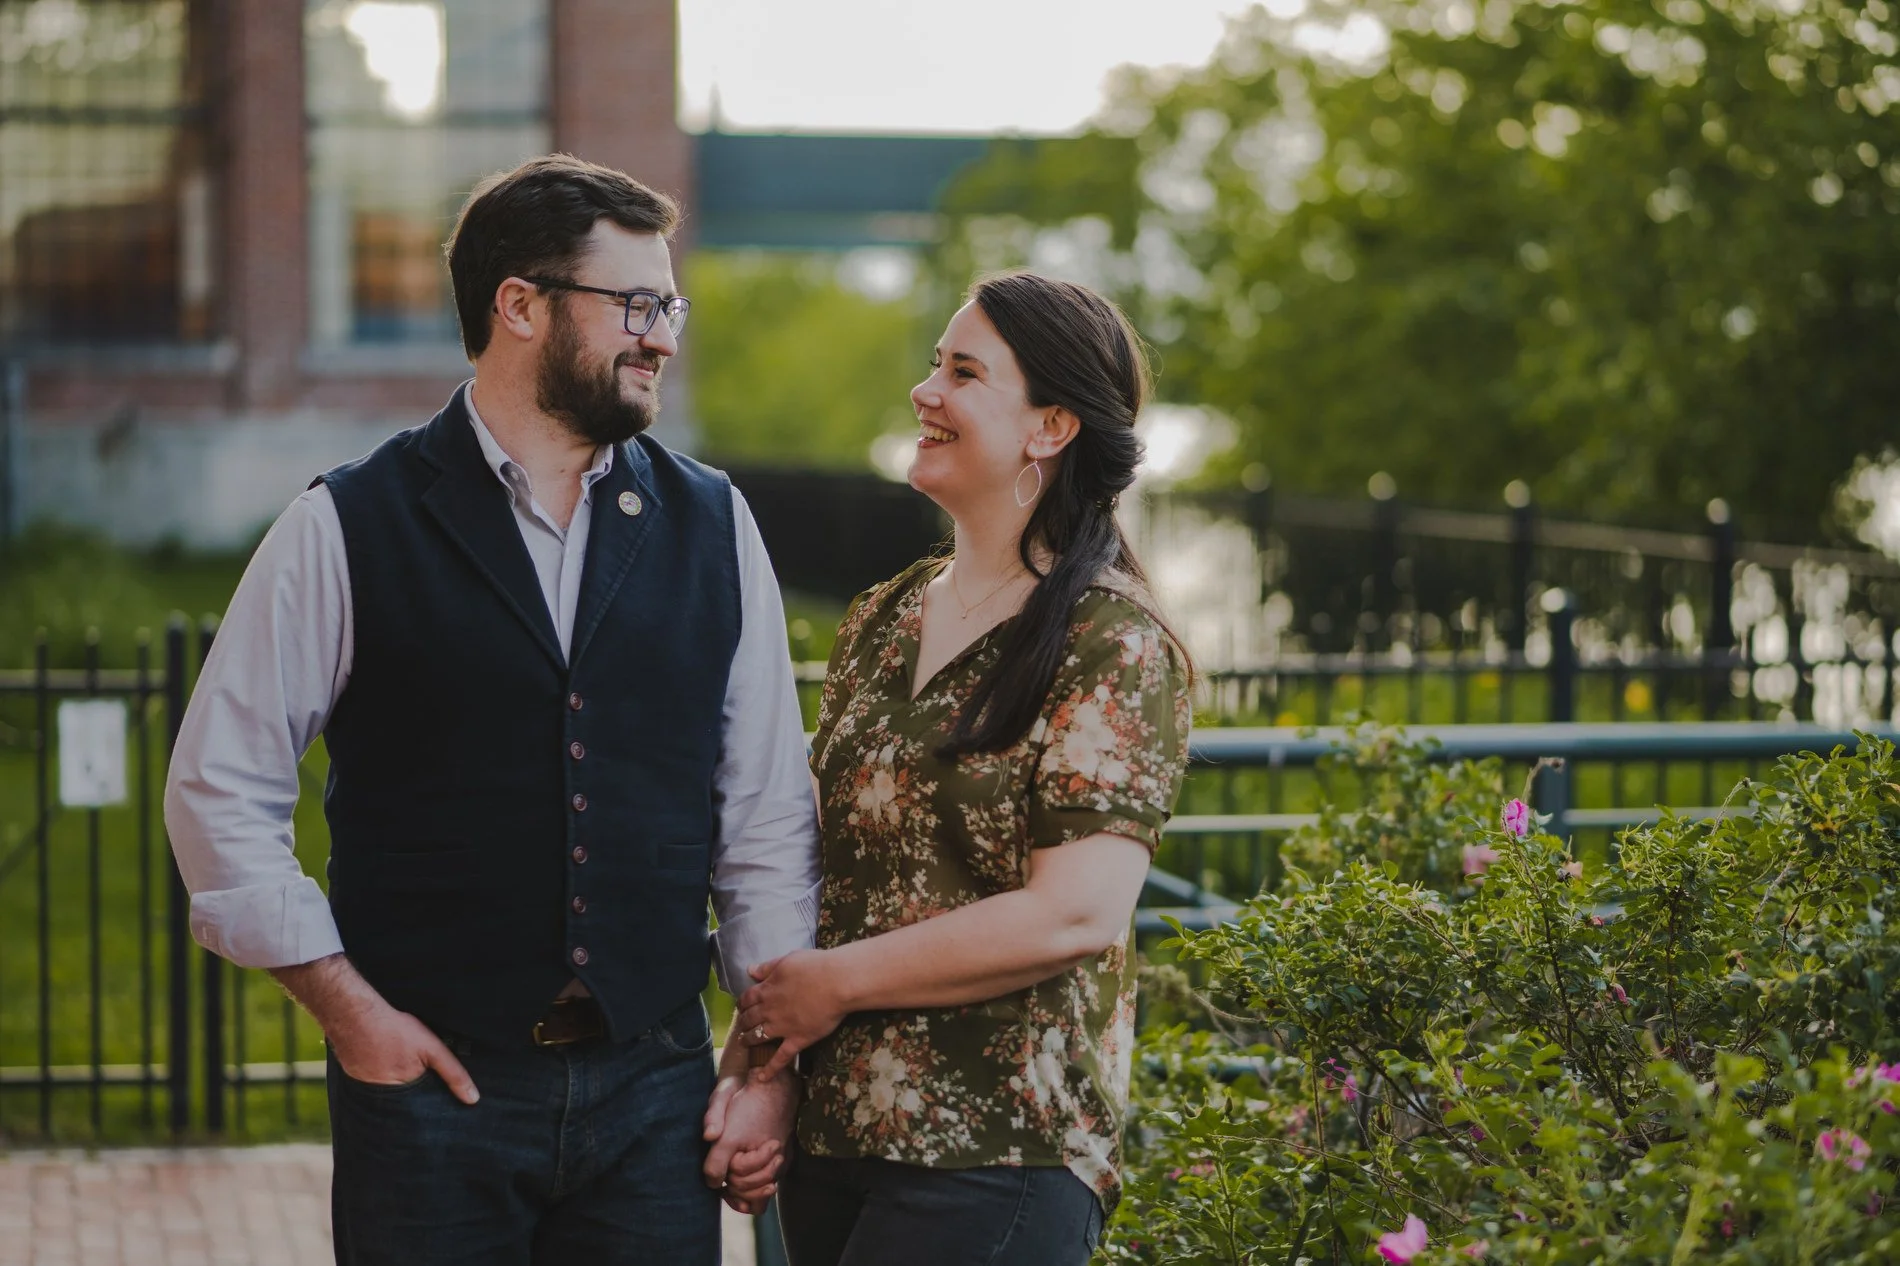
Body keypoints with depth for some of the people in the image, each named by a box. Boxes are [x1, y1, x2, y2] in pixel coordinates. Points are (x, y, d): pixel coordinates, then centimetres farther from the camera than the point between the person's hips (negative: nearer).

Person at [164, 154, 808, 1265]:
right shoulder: (348, 530, -2)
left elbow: (768, 810, 9)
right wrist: (349, 1008, -5)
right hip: (435, 1081, -2)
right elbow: (220, 789, 0)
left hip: (657, 1084, 3)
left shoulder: (715, 527, 8)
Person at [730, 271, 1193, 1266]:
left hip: (994, 1157, -7)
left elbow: (1074, 915, -18)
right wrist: (761, 1053, 0)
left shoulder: (1113, 645, -10)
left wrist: (837, 980, -11)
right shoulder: (881, 620, 12)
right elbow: (816, 857, 14)